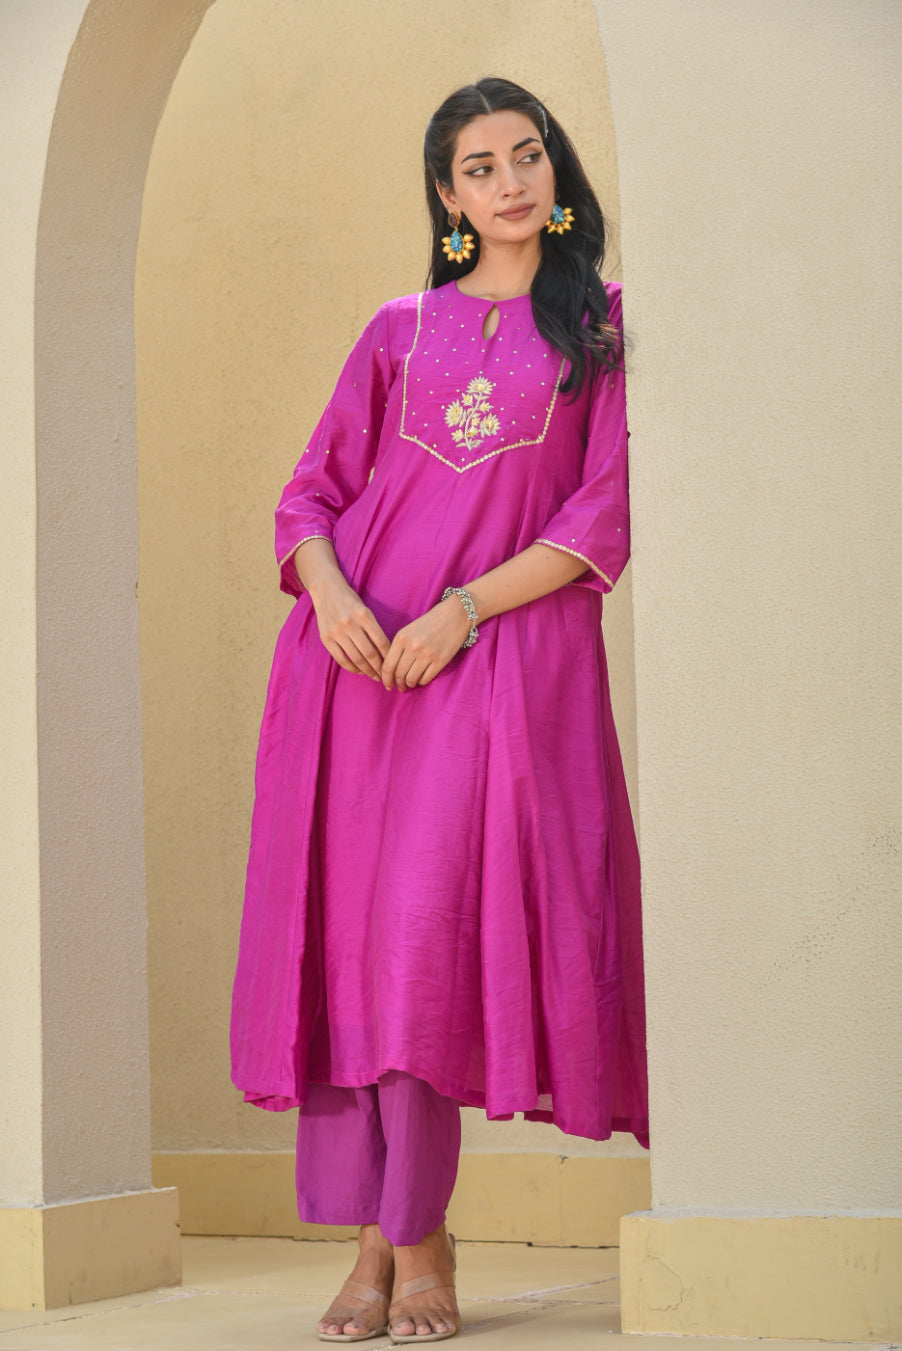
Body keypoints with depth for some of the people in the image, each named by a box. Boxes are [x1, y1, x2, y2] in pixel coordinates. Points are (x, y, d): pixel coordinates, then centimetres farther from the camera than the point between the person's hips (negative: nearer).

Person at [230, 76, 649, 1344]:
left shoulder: (604, 327, 9)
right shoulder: (399, 332, 17)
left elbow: (606, 516, 0)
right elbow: (313, 490, 14)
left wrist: (463, 608, -11)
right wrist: (327, 586, -8)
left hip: (503, 655, -3)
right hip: (356, 653, 3)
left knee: (430, 928, -13)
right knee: (345, 923, -3)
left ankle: (418, 1240, -5)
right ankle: (373, 1237, 2)